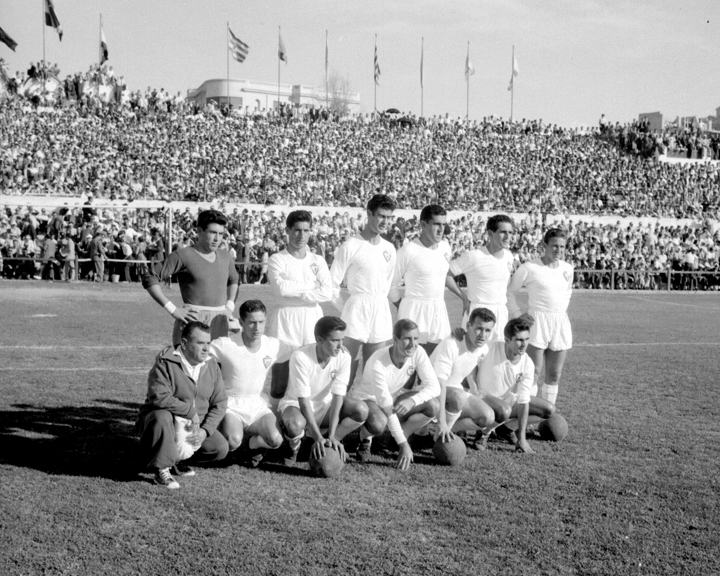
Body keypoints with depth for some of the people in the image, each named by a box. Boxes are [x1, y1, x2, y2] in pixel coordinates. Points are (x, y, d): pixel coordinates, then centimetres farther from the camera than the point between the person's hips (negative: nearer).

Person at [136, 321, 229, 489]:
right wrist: (191, 412, -25)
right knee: (162, 416, -39)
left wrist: (205, 430, -13)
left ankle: (177, 458, 10)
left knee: (221, 448, -13)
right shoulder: (165, 363, -17)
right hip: (162, 420, -5)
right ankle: (162, 469, -22)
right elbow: (160, 397, -30)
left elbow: (220, 403, 1)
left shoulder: (212, 366, 1)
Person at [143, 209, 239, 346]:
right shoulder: (183, 255, -4)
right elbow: (149, 279, -8)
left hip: (220, 323, 6)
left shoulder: (225, 256, 15)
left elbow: (233, 280, 35)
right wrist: (172, 309, -11)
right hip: (193, 318, -6)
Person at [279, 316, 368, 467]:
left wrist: (331, 436, -27)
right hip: (295, 403, -4)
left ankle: (328, 445, -2)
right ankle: (293, 448, -2)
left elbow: (338, 396, -19)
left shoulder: (343, 357, -16)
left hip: (325, 404, 4)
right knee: (295, 424, -40)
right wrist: (318, 437, -33)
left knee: (361, 410, -22)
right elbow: (303, 400, -28)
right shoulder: (300, 357, -27)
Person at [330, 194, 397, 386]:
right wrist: (345, 308, 0)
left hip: (381, 313, 5)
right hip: (356, 312, -5)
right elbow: (332, 284, -5)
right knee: (348, 367, -6)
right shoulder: (350, 246, -7)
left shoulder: (389, 249, 9)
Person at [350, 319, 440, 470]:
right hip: (366, 398, -5)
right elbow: (387, 408, -32)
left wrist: (412, 400, -40)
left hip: (395, 397, 5)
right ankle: (366, 437, -3)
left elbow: (434, 387, -19)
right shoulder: (377, 363, -34)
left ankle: (402, 434, 1)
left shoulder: (418, 352, -20)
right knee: (379, 423, -39)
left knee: (433, 405, -19)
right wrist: (403, 444, -33)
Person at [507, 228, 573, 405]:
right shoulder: (529, 268, -7)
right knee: (534, 372, -7)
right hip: (537, 322, -5)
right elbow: (510, 292, 3)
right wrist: (517, 315, -5)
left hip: (560, 323, 5)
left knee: (554, 375, 8)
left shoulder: (567, 269, 9)